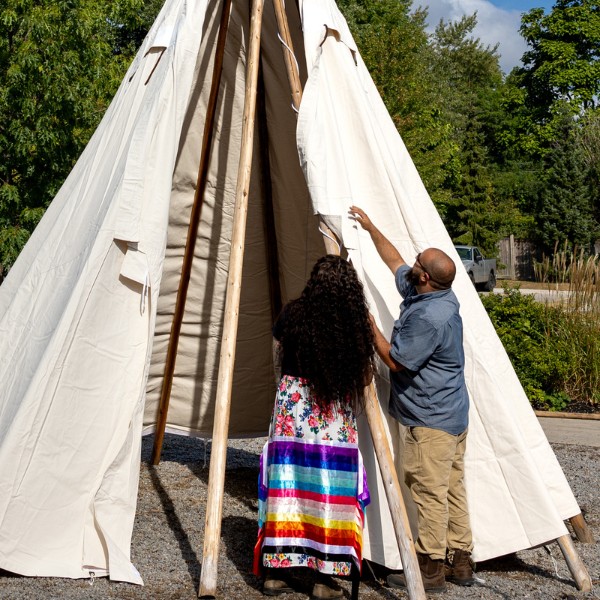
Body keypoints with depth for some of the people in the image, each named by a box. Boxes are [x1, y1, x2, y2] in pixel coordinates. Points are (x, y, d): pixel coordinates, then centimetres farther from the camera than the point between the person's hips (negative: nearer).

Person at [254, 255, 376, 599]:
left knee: (287, 486, 9)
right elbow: (366, 378, 0)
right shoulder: (357, 324, -8)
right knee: (331, 491, 6)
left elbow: (279, 347, 14)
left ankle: (276, 571, 16)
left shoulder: (294, 313, -5)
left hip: (292, 407, 1)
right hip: (336, 418, -1)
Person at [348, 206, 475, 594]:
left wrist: (369, 324, -7)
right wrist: (370, 227, 25)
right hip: (453, 415, 10)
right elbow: (395, 263, 21)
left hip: (432, 420, -10)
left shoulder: (430, 317, -25)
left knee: (429, 492, -3)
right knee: (452, 489, 14)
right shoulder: (428, 296, 5)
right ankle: (460, 561, 22)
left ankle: (430, 568, 4)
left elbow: (394, 359, -18)